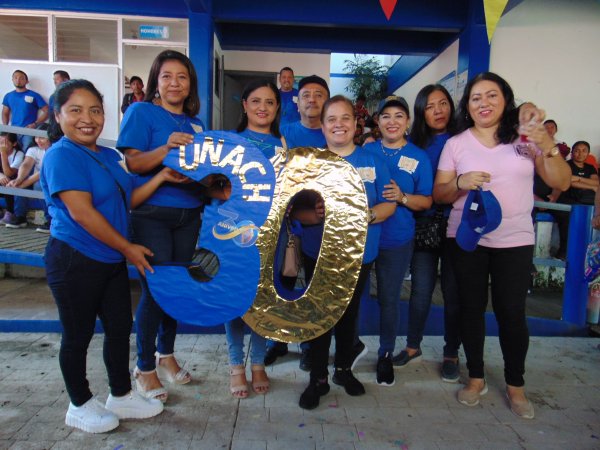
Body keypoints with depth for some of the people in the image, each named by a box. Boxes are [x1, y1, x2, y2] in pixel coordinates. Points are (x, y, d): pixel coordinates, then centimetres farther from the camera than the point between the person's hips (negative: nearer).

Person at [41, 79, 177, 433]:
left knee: (120, 328, 14)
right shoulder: (61, 155, -14)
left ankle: (121, 396, 32)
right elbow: (80, 211, -21)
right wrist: (128, 247, -16)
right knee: (78, 336, 8)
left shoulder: (109, 156, 10)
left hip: (112, 259, 8)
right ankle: (80, 406, 29)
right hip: (74, 261, -8)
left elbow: (127, 199, 10)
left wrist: (161, 177, -4)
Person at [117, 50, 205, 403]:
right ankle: (144, 367, 17)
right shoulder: (141, 112, -2)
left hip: (188, 214, 6)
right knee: (155, 289, -2)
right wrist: (166, 148, -26)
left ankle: (166, 354, 31)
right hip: (151, 214, -5)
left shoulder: (195, 123, 15)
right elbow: (131, 163, -11)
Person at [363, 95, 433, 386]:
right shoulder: (366, 151, 3)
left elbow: (426, 202, -1)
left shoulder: (419, 157, -1)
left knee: (388, 299, 9)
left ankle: (386, 354, 29)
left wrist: (402, 197, -19)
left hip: (397, 239, -1)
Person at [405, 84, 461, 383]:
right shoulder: (414, 145, 8)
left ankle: (451, 354, 21)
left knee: (453, 291, 5)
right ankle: (413, 345, 26)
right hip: (423, 224, 2)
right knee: (421, 289, 7)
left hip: (455, 225, -1)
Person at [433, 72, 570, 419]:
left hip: (515, 241, 0)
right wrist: (461, 183, -19)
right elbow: (439, 195, 1)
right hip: (467, 238, 1)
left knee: (512, 312, 3)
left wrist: (548, 147, -15)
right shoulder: (456, 144, 3)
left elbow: (561, 183, 0)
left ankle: (516, 384, 24)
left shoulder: (527, 137, 3)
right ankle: (476, 378, 26)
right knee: (472, 308, 8)